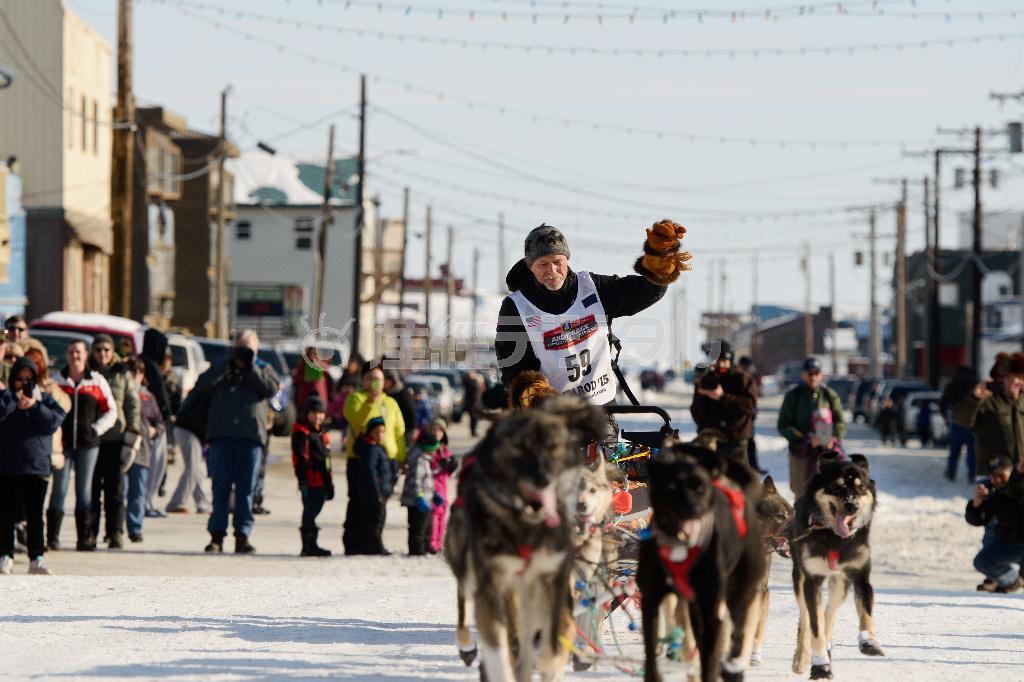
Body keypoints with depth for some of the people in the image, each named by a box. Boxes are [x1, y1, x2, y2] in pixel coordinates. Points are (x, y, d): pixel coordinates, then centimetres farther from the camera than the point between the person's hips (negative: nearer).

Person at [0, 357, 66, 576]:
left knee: (35, 516, 4)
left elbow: (53, 422, -6)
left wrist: (34, 406, -14)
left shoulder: (45, 399, 8)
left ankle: (37, 558, 6)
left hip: (37, 467, 1)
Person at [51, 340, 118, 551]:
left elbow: (111, 411, 10)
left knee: (84, 490, 3)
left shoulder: (97, 381, 6)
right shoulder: (56, 381, 5)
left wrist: (96, 429, -1)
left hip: (88, 442, 1)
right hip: (62, 442, -1)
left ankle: (85, 537, 6)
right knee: (59, 488, -5)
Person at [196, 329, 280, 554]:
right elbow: (202, 384, -3)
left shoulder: (263, 369, 14)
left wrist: (251, 367, -8)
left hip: (251, 436, 0)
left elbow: (271, 388, -6)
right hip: (222, 436, 0)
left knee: (245, 489, 0)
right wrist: (230, 363, -8)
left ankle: (242, 536, 3)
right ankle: (216, 535, -1)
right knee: (220, 487, -2)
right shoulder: (221, 367, 15)